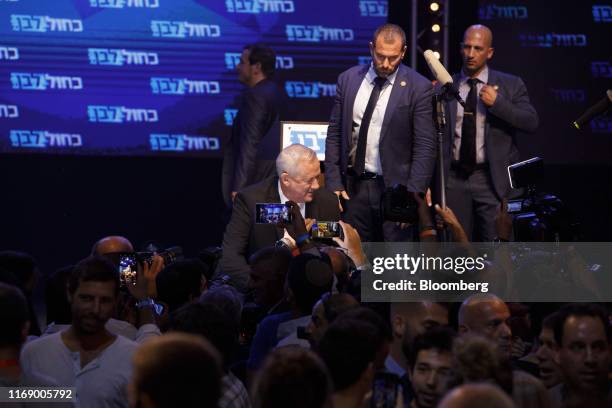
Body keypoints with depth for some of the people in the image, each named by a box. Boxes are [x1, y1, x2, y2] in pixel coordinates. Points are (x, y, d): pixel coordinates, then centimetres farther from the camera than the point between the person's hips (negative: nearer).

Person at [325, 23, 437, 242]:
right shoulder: (348, 80, 7)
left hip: (394, 188, -3)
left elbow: (425, 147, -6)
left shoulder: (418, 88, -5)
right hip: (353, 189, 3)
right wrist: (334, 183, 3)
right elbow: (334, 134, 10)